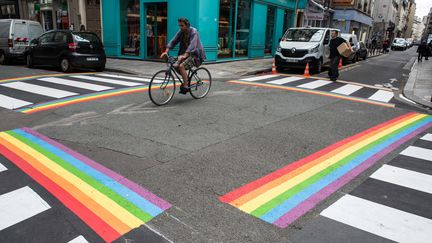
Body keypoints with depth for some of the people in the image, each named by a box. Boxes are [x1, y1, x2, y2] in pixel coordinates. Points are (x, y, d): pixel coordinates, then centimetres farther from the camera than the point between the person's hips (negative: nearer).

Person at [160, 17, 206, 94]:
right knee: (175, 66, -9)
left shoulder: (193, 31, -17)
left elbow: (192, 45, -32)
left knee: (181, 66, -27)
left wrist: (185, 55, -45)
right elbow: (173, 41, -2)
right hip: (185, 53, 7)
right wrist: (166, 51, -17)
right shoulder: (180, 32, 3)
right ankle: (186, 80, 13)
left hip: (195, 54, -7)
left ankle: (185, 86, -16)